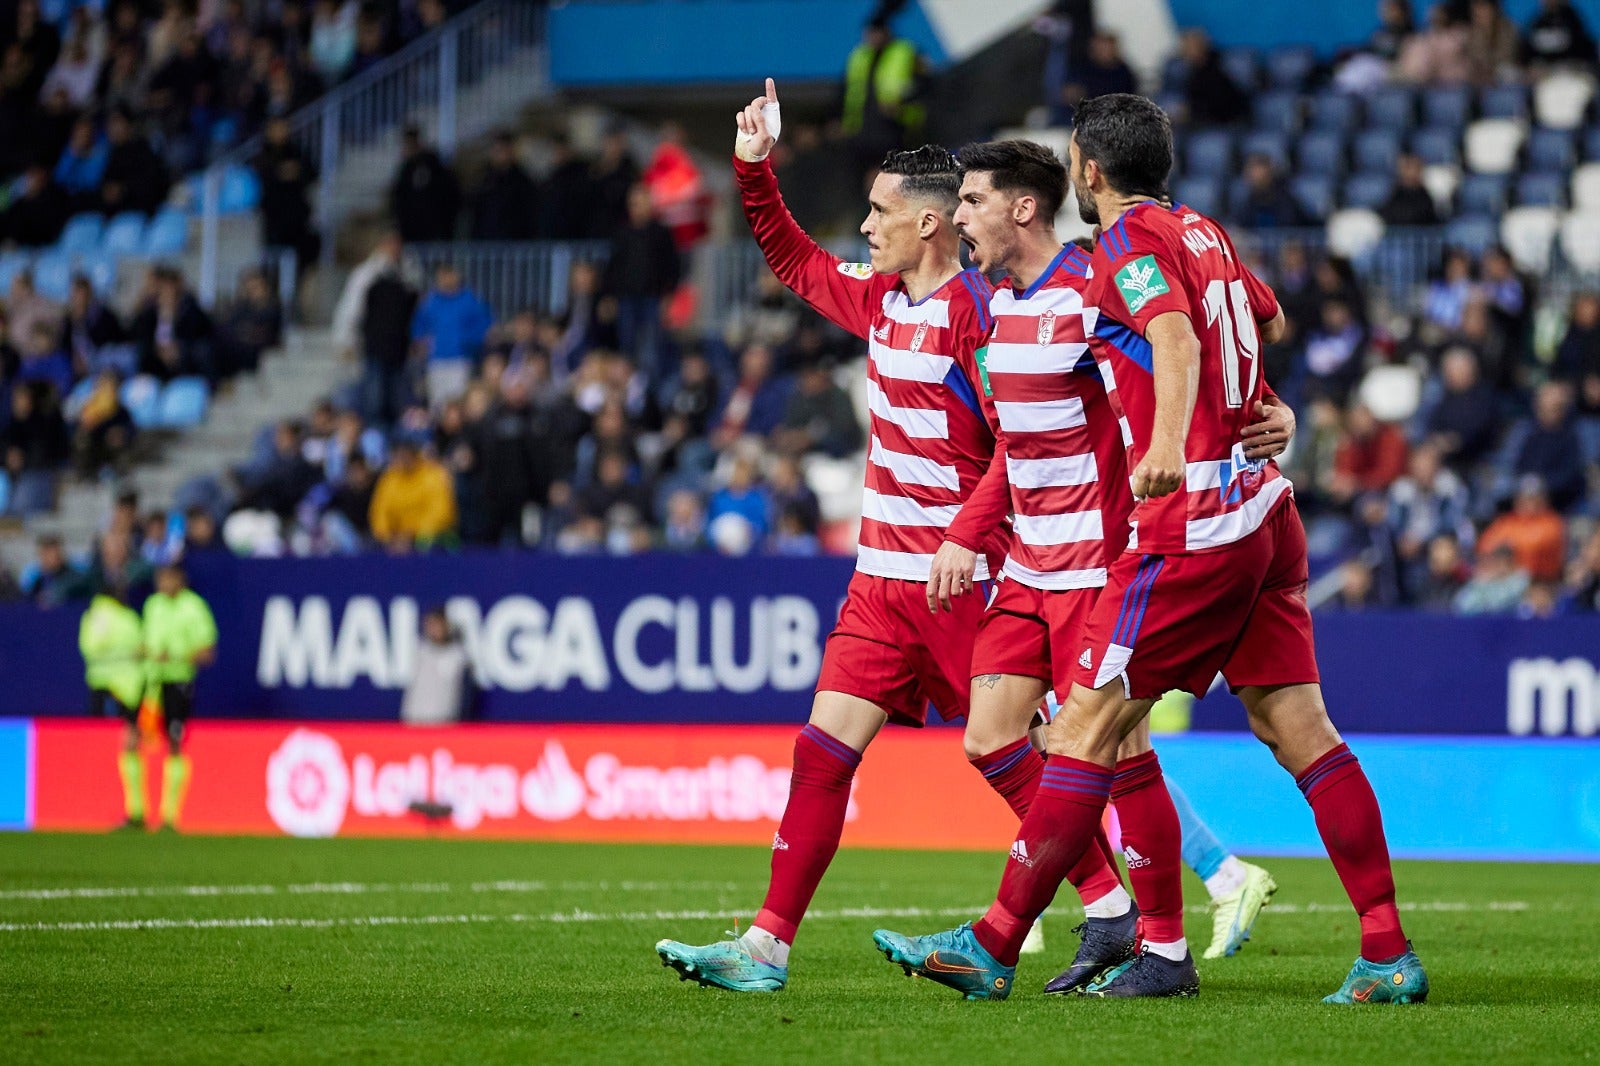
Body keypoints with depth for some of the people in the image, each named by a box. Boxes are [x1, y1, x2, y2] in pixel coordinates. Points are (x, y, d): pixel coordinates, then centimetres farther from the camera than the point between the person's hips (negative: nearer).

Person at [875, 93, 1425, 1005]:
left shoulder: (1130, 241, -8)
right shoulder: (1205, 233, 16)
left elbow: (1176, 335, -27)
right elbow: (1270, 321, 35)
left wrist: (1168, 442, -42)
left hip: (1192, 522, -8)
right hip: (1266, 510, 8)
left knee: (1085, 727, -5)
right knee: (1299, 729, 6)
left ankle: (994, 948, -3)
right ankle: (1390, 954, 0)